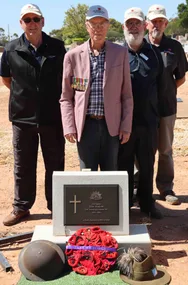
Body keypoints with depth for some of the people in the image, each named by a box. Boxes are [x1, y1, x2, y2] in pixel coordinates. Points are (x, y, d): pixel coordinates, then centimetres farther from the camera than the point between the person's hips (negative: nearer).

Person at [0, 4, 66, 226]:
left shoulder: (57, 47, -2)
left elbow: (66, 76, 11)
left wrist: (60, 101, 7)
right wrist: (23, 95, 8)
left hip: (52, 116, 0)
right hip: (22, 117, 1)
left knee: (55, 164, 9)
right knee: (23, 166, 11)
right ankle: (21, 207, 25)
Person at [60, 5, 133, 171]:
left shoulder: (121, 53, 3)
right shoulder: (73, 56, 1)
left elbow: (126, 94, 4)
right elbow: (66, 97, 4)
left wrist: (126, 125, 0)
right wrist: (69, 126, -5)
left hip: (112, 125, 1)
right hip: (85, 125, 0)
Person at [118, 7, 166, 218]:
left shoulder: (154, 53, 7)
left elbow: (161, 86, 11)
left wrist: (156, 110, 11)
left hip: (149, 121, 3)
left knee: (147, 165, 12)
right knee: (124, 164, 9)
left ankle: (147, 203, 27)